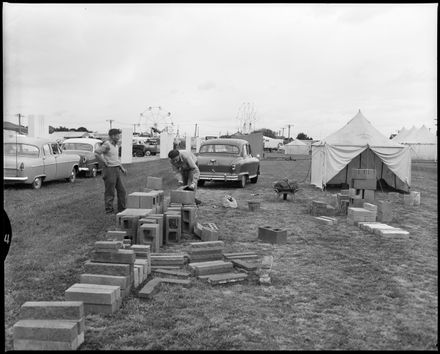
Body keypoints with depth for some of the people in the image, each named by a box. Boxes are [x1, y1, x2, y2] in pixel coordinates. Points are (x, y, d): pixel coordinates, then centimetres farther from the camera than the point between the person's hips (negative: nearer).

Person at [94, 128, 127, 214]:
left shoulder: (116, 145, 15)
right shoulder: (107, 145, -12)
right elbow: (96, 153, -23)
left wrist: (122, 168, 18)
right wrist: (104, 162, -16)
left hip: (117, 170, 8)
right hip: (109, 170, -8)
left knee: (122, 191, 8)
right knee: (110, 192, 0)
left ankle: (122, 209, 16)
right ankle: (109, 210, 9)